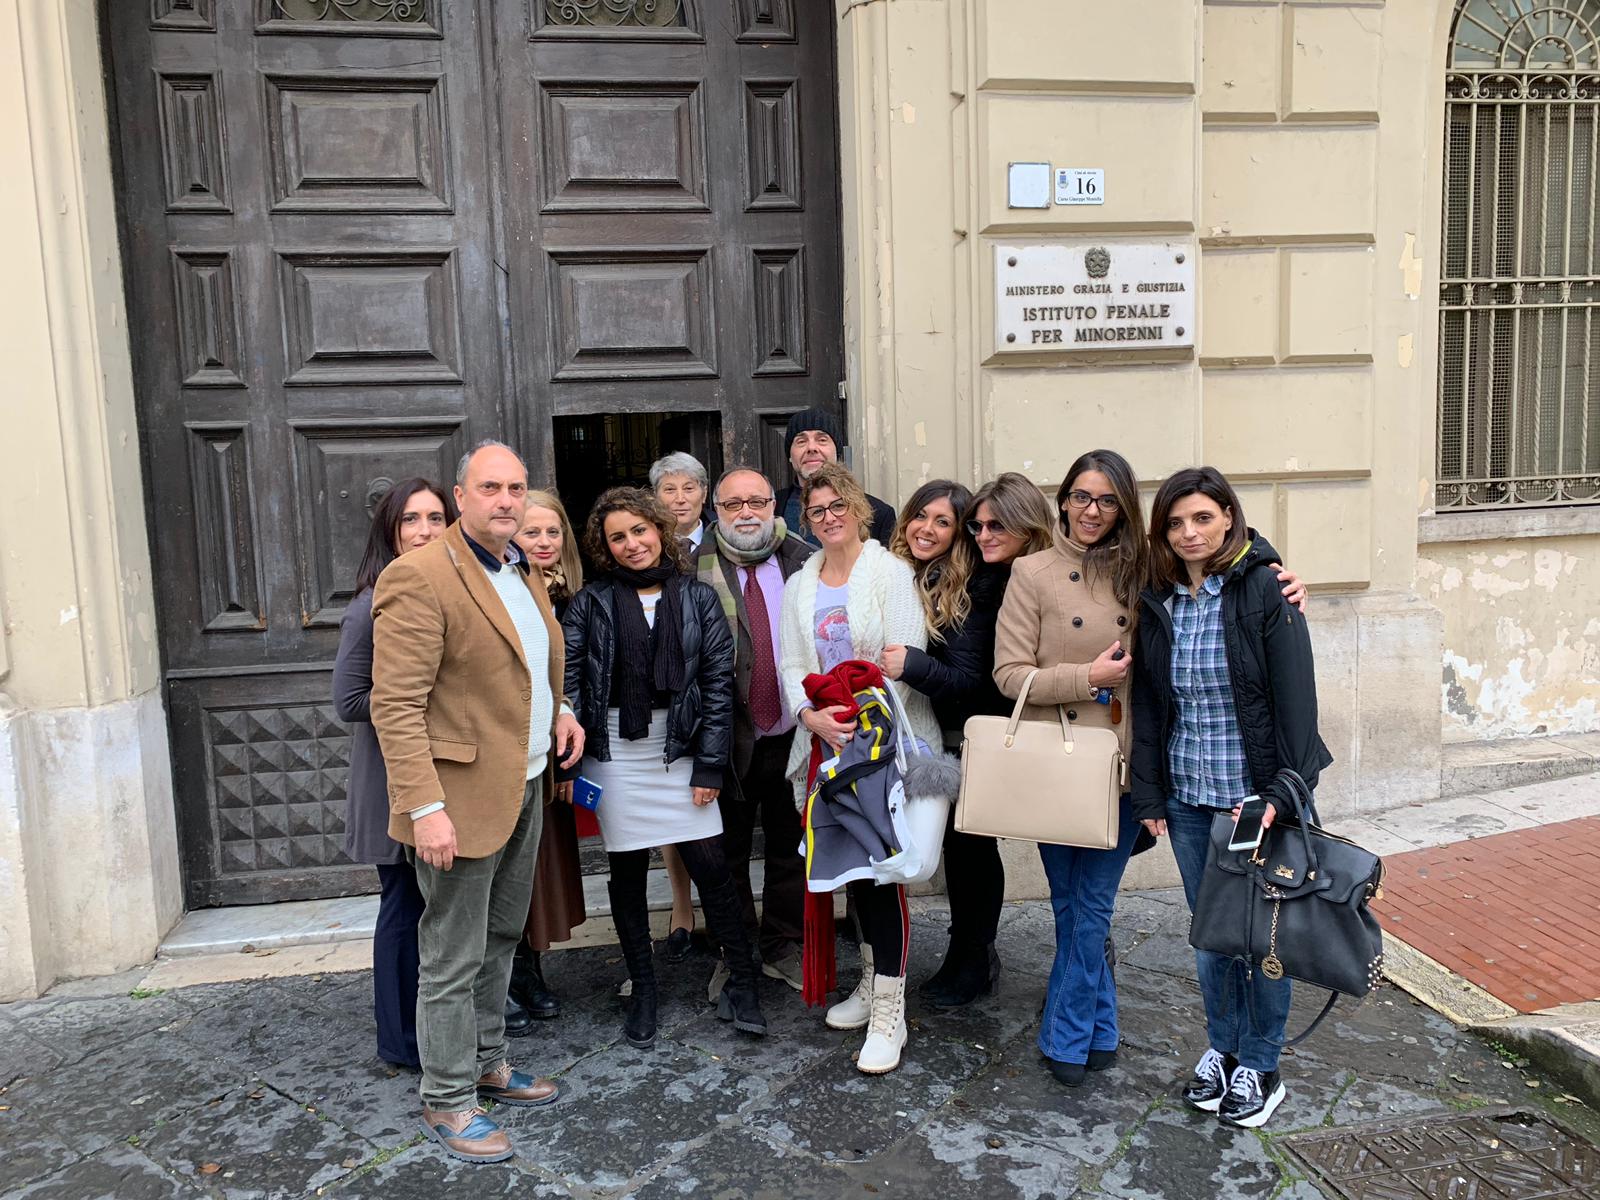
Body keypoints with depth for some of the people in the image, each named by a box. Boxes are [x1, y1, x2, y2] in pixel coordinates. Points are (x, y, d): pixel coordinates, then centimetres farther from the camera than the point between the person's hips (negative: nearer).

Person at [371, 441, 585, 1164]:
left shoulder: (523, 573, 11)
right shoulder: (419, 578, -17)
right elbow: (395, 706, -21)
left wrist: (557, 711, 7)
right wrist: (425, 807, -25)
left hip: (525, 790, 9)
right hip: (461, 800, -8)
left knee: (499, 941, 21)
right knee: (453, 962, 4)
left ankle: (487, 1066, 37)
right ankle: (447, 1104, 20)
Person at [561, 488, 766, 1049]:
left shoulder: (698, 597, 3)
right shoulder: (591, 602, 2)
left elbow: (719, 681, 0)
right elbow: (568, 681, -2)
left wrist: (710, 765, -5)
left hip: (681, 750, 0)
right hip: (615, 755, 0)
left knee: (711, 866, -1)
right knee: (627, 874, 9)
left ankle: (743, 981, 16)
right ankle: (642, 992, 25)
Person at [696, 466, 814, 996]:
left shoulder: (806, 562, 1)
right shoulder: (693, 572, -6)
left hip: (793, 734, 2)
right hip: (730, 737, -2)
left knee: (790, 845, 15)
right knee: (728, 851, 12)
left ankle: (783, 947, 32)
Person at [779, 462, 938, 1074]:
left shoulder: (891, 573, -4)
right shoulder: (799, 586, 13)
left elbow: (906, 659, -11)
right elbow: (792, 665, 8)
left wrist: (862, 719, -19)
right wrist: (813, 715, -12)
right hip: (828, 742, 6)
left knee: (881, 868, -7)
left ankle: (889, 1013, 1)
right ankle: (871, 982, 29)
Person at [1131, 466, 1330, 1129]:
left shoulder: (1265, 589, -9)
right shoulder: (1158, 602, 4)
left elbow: (1294, 694, -12)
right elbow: (1147, 704, 8)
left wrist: (1283, 791, -17)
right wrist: (1149, 795, 4)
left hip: (1254, 792, -4)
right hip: (1188, 797, 4)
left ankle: (1260, 1067, 25)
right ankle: (1221, 1049, 32)